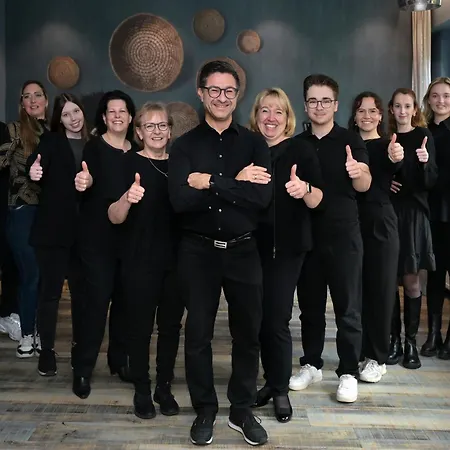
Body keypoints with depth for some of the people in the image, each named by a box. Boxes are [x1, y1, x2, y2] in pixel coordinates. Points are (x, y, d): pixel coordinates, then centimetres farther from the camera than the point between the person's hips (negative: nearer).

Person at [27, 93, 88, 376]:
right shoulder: (51, 141, 0)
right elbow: (36, 164, -20)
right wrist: (33, 172, -41)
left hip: (83, 229, 3)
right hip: (53, 228, -3)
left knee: (81, 288, 10)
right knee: (51, 289, 0)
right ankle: (47, 350, 10)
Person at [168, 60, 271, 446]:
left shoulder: (254, 144, 2)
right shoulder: (185, 145, 1)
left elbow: (262, 197, -14)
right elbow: (180, 200, -15)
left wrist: (210, 182, -16)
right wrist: (234, 184, -16)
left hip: (243, 250, 1)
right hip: (198, 251, -1)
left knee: (248, 332, 10)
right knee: (199, 333, 9)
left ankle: (242, 411, 29)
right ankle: (205, 411, 27)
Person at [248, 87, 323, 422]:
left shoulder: (302, 150, -3)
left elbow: (316, 201, -8)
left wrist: (305, 189, -28)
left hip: (288, 246, -3)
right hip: (254, 244, 4)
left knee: (277, 319, -5)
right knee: (260, 317, 8)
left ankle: (281, 389, 13)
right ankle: (271, 381, 26)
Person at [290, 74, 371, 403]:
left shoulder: (351, 141, -2)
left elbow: (364, 186, -13)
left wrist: (359, 172, -34)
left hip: (343, 234, -3)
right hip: (306, 234, 4)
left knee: (347, 307, 2)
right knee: (310, 304, 12)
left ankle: (348, 373, 12)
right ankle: (311, 364, 26)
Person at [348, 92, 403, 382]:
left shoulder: (389, 146, -1)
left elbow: (396, 171, -24)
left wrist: (396, 159, -46)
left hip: (380, 223, -2)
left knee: (381, 289, 3)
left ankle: (378, 357, 13)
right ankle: (359, 351, 20)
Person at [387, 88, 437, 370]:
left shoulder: (423, 136, 0)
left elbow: (431, 181, -5)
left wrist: (425, 163, -25)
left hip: (413, 212, -3)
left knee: (411, 279, 0)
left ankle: (411, 341, 8)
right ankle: (395, 339, 12)